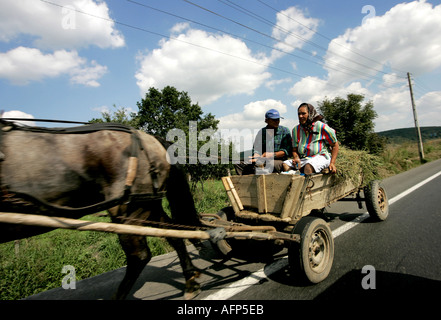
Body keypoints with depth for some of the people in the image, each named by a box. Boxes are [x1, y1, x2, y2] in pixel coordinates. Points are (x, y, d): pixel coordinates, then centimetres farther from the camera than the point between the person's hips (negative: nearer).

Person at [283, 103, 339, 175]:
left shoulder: (322, 127, -2)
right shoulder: (296, 130, 9)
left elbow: (335, 145, 4)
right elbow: (294, 150, 13)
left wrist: (332, 163, -5)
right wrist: (296, 158, -11)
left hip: (321, 156, -4)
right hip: (303, 159, 4)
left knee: (308, 167, -38)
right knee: (285, 165, -22)